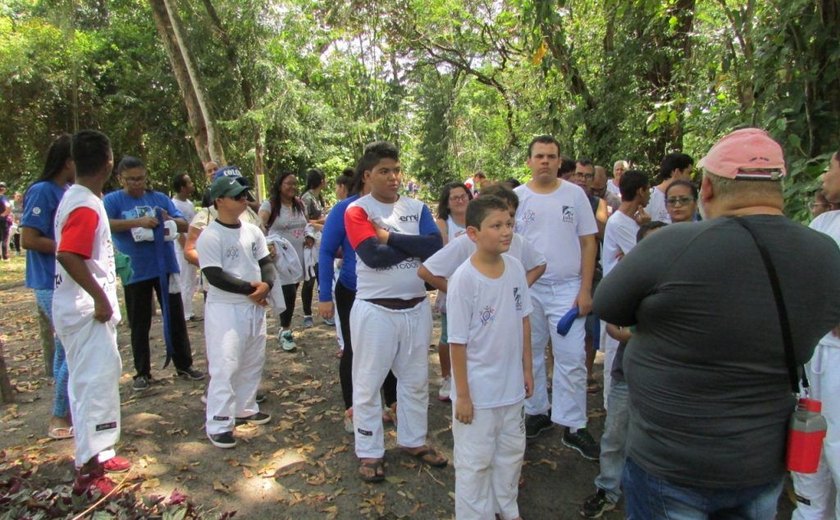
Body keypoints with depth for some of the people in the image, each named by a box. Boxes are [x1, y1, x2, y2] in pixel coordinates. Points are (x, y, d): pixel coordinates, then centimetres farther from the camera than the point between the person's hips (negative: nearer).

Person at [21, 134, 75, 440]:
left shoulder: (67, 192, 9)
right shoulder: (42, 191, -15)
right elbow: (28, 239, -19)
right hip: (53, 286, -9)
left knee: (68, 347, 16)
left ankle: (65, 412, 30)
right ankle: (60, 418, 7)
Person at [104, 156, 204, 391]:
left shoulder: (160, 198, 7)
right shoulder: (112, 200, -1)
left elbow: (184, 224, 3)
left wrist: (170, 220, -19)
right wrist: (137, 222, -30)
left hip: (165, 268, 2)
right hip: (135, 273, -2)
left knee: (176, 318, 10)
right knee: (139, 325, 9)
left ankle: (184, 365, 23)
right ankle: (142, 372, 21)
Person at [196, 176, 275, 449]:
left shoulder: (253, 231, 7)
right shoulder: (210, 236, -14)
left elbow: (266, 262, 8)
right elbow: (215, 276, -20)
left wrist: (266, 285, -13)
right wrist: (251, 287, -19)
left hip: (255, 306, 8)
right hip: (225, 309, -7)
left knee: (253, 362, 17)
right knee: (224, 366, -5)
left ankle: (245, 408, 34)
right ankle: (218, 424, 5)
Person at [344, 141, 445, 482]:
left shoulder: (417, 208, 6)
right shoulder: (357, 211, -6)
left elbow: (435, 246, -10)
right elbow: (373, 255, -21)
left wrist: (389, 237, -13)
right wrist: (415, 244, -10)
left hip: (417, 308, 5)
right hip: (375, 310, -4)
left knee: (415, 379, 17)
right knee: (368, 382, 7)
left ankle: (413, 440, 35)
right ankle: (369, 452, 23)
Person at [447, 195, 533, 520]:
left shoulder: (515, 267, -5)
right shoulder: (464, 278, -22)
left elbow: (523, 321, 6)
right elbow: (458, 341, -17)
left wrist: (527, 369, 9)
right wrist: (462, 394, -13)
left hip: (511, 384, 6)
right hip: (478, 390, -6)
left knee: (511, 451, 23)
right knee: (475, 461, 11)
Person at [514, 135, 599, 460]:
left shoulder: (574, 194, 2)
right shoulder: (517, 197, 3)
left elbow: (588, 242, 2)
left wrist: (585, 290, -5)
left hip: (566, 288, -1)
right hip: (527, 287, 1)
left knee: (572, 358, -1)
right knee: (530, 354, 12)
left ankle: (573, 427, 10)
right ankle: (537, 411, 29)